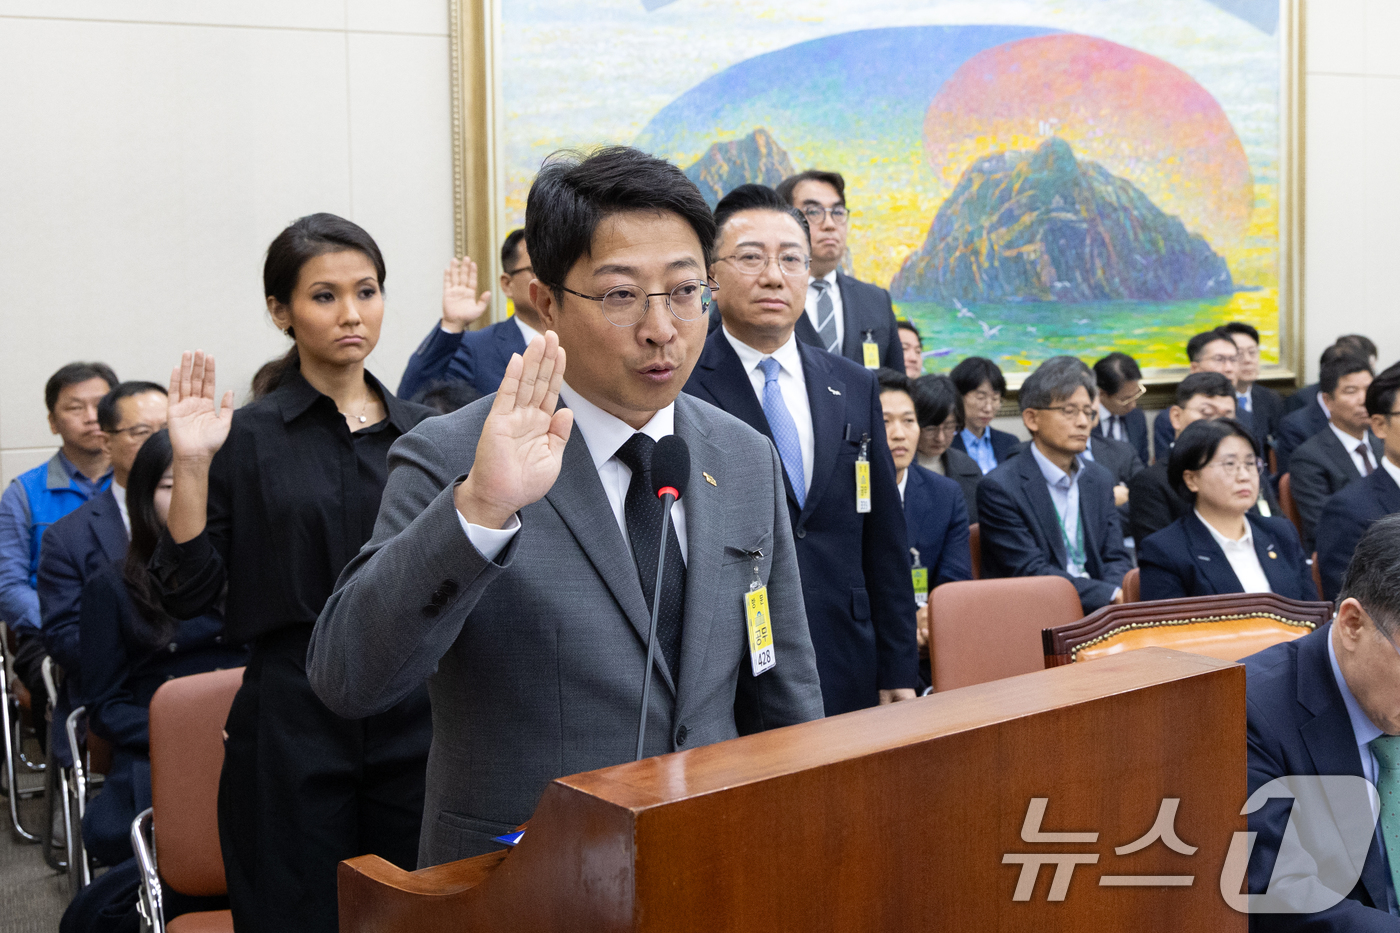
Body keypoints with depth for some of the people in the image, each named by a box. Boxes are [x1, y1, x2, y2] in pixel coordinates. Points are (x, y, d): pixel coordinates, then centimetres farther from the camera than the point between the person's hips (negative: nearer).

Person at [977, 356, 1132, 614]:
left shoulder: (1101, 480, 15)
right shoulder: (999, 487, -8)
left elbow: (1116, 557, 12)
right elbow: (1030, 571, -14)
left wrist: (1120, 598, -12)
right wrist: (1110, 595, -21)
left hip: (1097, 615, 6)